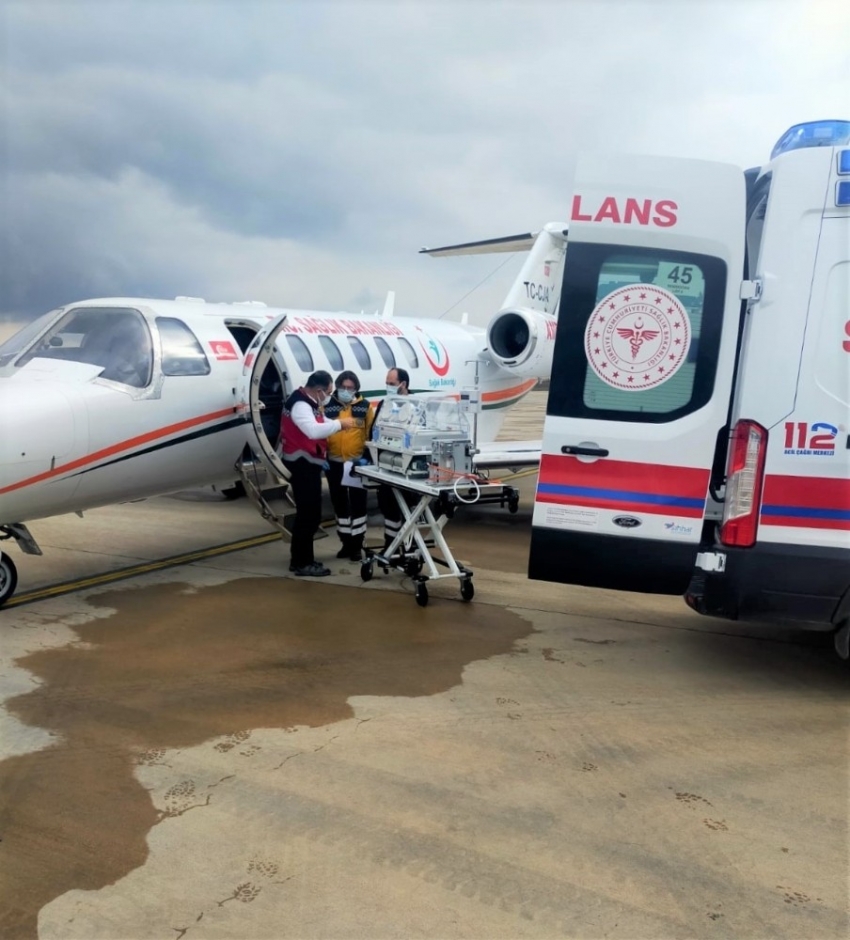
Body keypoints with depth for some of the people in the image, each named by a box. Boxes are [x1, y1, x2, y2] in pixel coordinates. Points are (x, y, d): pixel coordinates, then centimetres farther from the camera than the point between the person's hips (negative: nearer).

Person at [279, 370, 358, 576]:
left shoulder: (308, 403, 17)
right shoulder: (300, 405, -20)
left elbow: (317, 426, 15)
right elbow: (313, 430, -35)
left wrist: (337, 425, 1)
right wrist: (340, 423, -29)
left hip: (307, 463, 11)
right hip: (302, 463, -11)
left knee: (308, 513, 16)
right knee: (309, 513, -10)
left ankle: (301, 559, 25)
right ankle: (302, 563, -5)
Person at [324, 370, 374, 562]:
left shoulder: (364, 406, 2)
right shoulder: (328, 406, 2)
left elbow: (371, 431, 3)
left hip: (358, 461, -1)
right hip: (334, 462, 2)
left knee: (358, 503, 2)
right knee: (339, 503, 11)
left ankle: (357, 545, 10)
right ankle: (346, 543, 24)